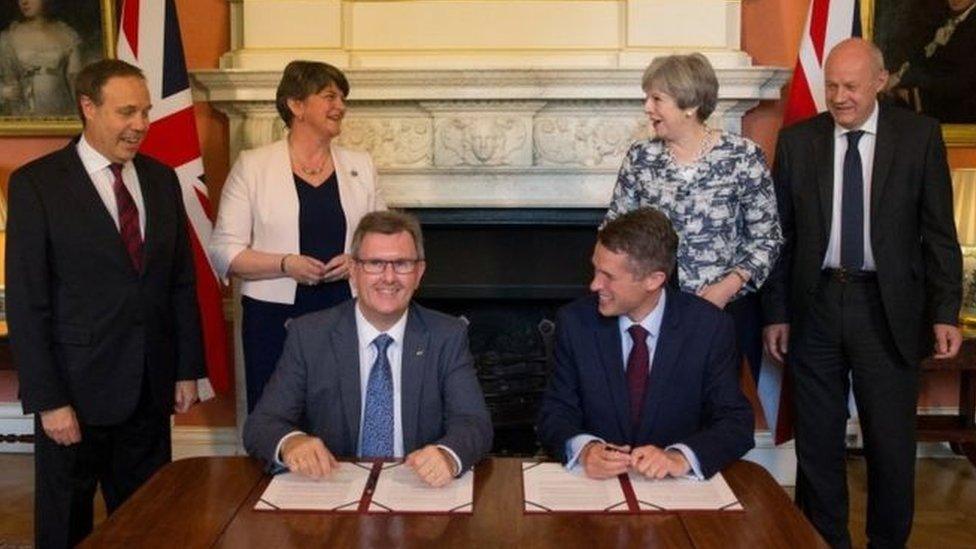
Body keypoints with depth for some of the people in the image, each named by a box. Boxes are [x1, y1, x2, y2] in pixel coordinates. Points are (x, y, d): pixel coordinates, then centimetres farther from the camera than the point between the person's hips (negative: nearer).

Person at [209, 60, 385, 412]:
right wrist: (286, 264, -16)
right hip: (275, 317, -2)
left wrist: (358, 260, -6)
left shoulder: (359, 165, 10)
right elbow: (224, 251, -3)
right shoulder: (253, 165, 0)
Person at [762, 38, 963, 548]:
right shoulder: (797, 140, 3)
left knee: (892, 443, 7)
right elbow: (780, 233, 5)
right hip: (814, 303, 1)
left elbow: (939, 232, 1)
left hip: (888, 309, -1)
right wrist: (775, 312, 3)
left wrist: (945, 312, -4)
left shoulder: (920, 135, 0)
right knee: (817, 442, 11)